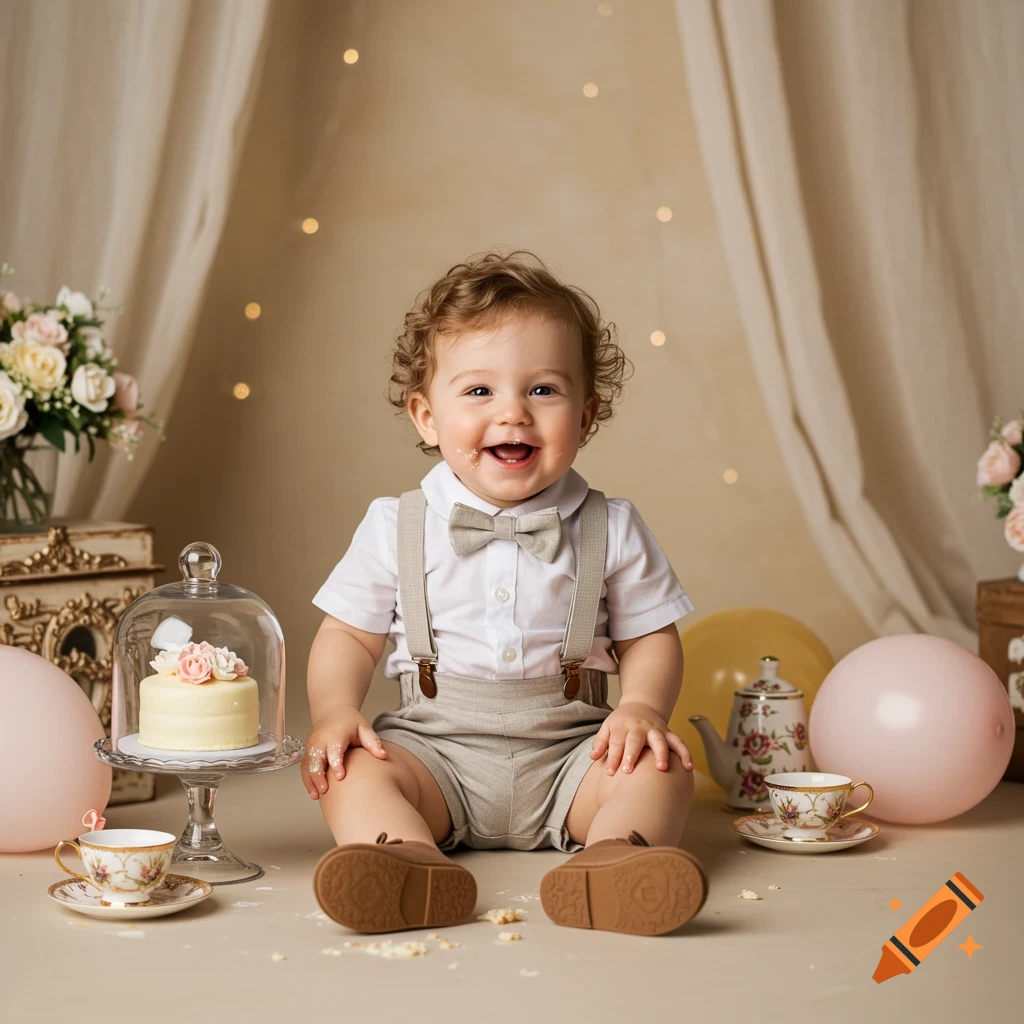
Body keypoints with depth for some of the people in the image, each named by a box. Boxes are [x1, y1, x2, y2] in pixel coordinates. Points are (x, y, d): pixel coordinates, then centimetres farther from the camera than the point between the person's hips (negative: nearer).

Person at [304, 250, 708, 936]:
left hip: (569, 755, 0)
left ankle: (615, 855, -47)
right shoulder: (396, 528, 0)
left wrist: (643, 706, -15)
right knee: (350, 771, -25)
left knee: (662, 766, -23)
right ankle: (410, 862, -48)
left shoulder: (611, 530, 0)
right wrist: (335, 711, -13)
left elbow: (650, 639, 5)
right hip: (435, 752, 0)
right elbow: (348, 635, 6)